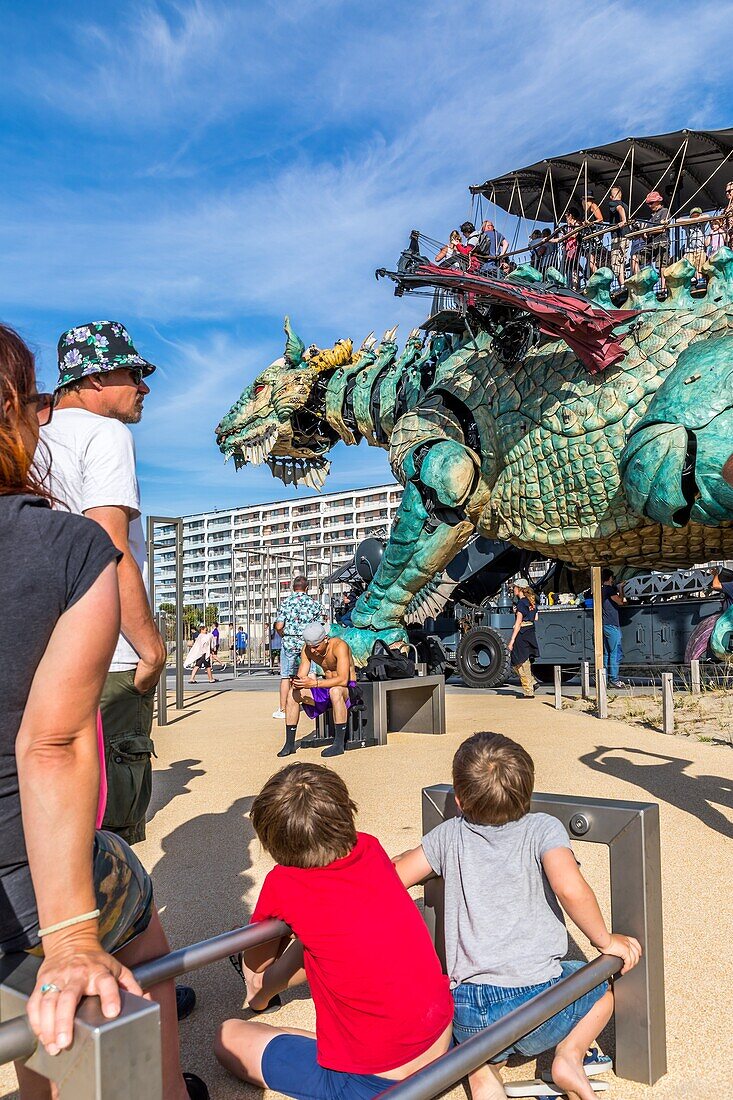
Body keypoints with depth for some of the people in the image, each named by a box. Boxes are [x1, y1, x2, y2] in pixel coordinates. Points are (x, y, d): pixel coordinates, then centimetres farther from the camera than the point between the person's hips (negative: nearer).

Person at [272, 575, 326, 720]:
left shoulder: (285, 602, -1)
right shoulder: (314, 603, 1)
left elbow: (279, 626, -6)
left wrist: (285, 636, 11)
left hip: (289, 643, -1)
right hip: (308, 643, 1)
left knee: (286, 676, 5)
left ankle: (282, 709, 8)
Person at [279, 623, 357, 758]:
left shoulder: (339, 646, -25)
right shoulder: (307, 649, -6)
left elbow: (343, 680, -34)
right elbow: (301, 676, -4)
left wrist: (314, 683, -41)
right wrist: (297, 683, -29)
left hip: (348, 688, -6)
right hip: (327, 687, 6)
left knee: (335, 691, -40)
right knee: (293, 693, -12)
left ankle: (339, 744, -30)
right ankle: (290, 744, -4)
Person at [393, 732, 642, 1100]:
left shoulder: (449, 835, 1)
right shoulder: (542, 829, -7)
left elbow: (394, 877, 6)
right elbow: (570, 888, -22)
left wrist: (422, 859, 27)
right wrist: (605, 940, -6)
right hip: (536, 998, -3)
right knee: (602, 985, 26)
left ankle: (480, 1069, 8)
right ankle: (569, 1056, 8)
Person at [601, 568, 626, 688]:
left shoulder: (602, 590, 14)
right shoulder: (610, 589, -12)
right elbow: (620, 602, -14)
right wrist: (621, 590, 0)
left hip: (605, 625, 9)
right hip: (612, 625, -9)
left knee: (606, 653, 11)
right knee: (616, 653, -5)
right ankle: (614, 679, -6)